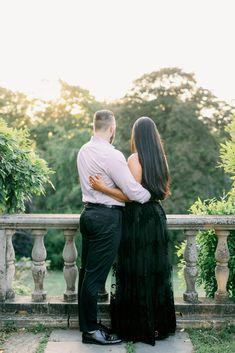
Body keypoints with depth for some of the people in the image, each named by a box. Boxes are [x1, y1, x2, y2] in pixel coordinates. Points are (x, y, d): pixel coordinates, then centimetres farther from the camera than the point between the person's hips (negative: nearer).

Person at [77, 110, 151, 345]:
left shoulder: (84, 151, 9)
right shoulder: (112, 155, -17)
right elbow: (133, 191, -16)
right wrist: (153, 194, 1)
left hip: (89, 213, 9)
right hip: (107, 218, -9)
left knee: (86, 271, 13)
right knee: (96, 275, -3)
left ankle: (86, 324, 24)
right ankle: (91, 330, 7)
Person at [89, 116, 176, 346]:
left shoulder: (135, 159, -13)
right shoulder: (160, 158, 8)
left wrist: (103, 188, -19)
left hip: (138, 220, -7)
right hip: (157, 217, 7)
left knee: (136, 273, 1)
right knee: (157, 270, 13)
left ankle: (140, 328, 8)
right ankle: (160, 324, 23)